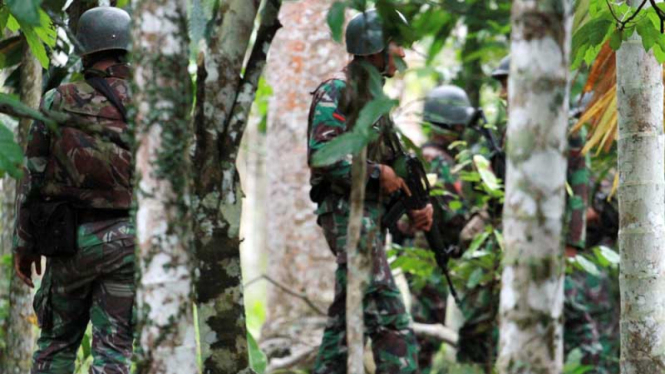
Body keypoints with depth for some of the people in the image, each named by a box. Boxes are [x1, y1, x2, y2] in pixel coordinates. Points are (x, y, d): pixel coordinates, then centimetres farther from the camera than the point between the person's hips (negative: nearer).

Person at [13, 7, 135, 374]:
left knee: (57, 341, 14)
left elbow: (33, 175, 2)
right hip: (125, 239, -1)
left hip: (70, 239, 1)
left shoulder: (57, 102, 0)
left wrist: (24, 243, 10)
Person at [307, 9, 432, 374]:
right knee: (388, 317, -14)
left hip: (369, 216, 9)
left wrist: (418, 204, 7)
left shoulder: (372, 98, 20)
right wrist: (376, 173, -16)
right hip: (347, 215, -9)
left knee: (346, 317, 9)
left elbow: (393, 163, 22)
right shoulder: (337, 91, -9)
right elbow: (320, 155, -20)